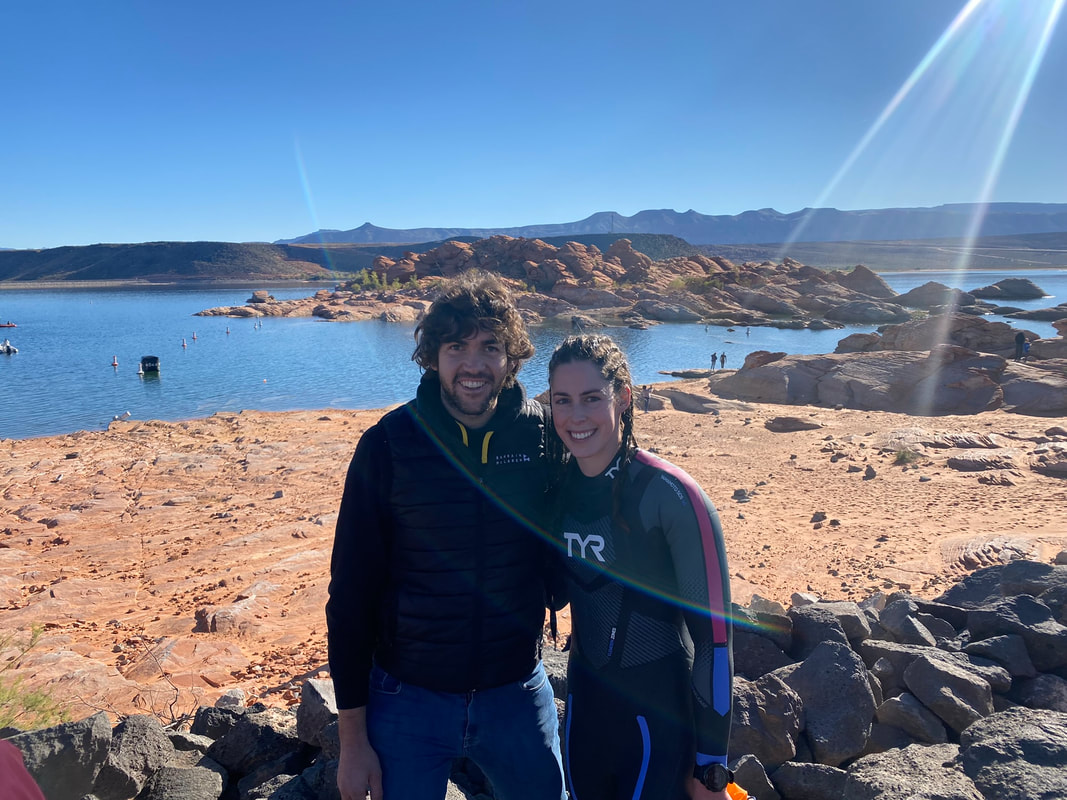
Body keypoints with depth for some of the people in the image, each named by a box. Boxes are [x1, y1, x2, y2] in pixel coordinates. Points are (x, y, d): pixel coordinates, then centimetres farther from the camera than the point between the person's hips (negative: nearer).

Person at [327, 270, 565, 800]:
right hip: (407, 698, -1)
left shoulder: (545, 435, -8)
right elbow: (350, 594, -7)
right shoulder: (388, 444, -12)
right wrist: (352, 738, -5)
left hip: (518, 695, 2)